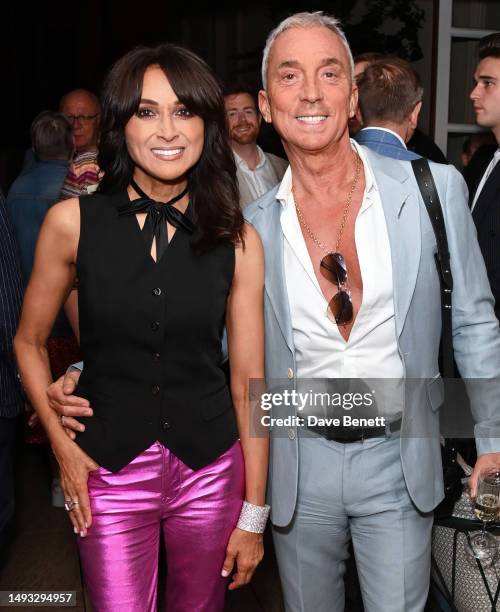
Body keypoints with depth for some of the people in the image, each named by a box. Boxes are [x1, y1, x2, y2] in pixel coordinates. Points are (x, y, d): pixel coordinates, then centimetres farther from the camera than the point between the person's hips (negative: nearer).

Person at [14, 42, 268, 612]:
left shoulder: (239, 240, -6)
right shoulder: (72, 221, -8)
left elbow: (247, 381, -4)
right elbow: (29, 342, 5)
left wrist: (254, 514, -1)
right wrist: (61, 443, -4)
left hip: (210, 472, 1)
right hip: (108, 475, -1)